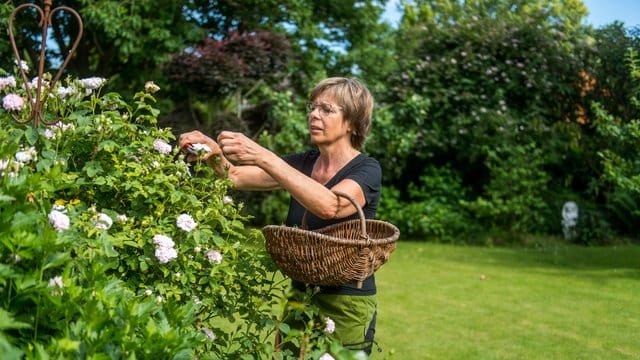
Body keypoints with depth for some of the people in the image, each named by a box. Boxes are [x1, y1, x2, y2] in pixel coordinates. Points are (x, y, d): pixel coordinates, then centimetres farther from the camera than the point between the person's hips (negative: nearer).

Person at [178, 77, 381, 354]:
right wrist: (213, 152, -24)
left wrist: (263, 157, -37)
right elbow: (236, 176, -2)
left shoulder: (367, 170, -12)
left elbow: (330, 205, -33)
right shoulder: (303, 163, 6)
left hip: (347, 305, -5)